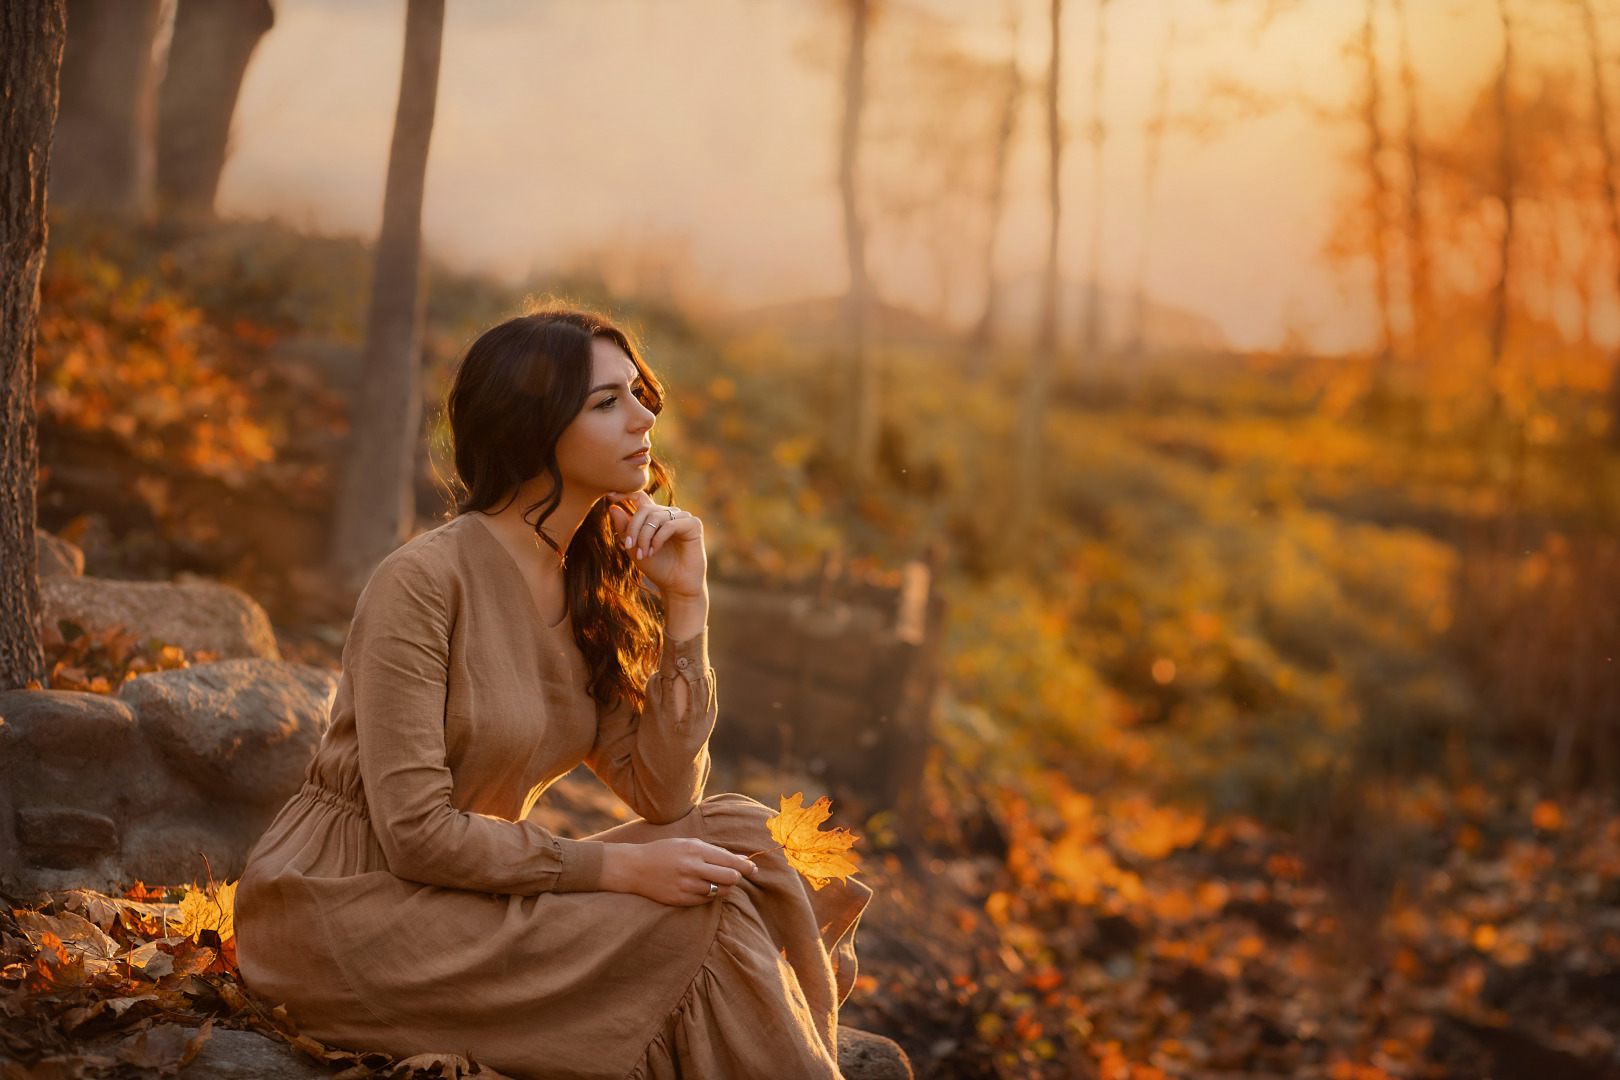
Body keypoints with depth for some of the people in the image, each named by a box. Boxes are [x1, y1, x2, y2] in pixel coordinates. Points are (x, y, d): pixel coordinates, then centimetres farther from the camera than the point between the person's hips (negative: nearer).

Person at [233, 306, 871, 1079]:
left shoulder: (588, 592, 7)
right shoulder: (423, 580, -17)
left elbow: (664, 798, -3)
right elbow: (416, 832, -21)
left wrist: (685, 602, -8)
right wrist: (619, 868, -21)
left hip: (459, 895, 7)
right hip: (342, 908, -7)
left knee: (730, 838, -11)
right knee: (694, 926, -19)